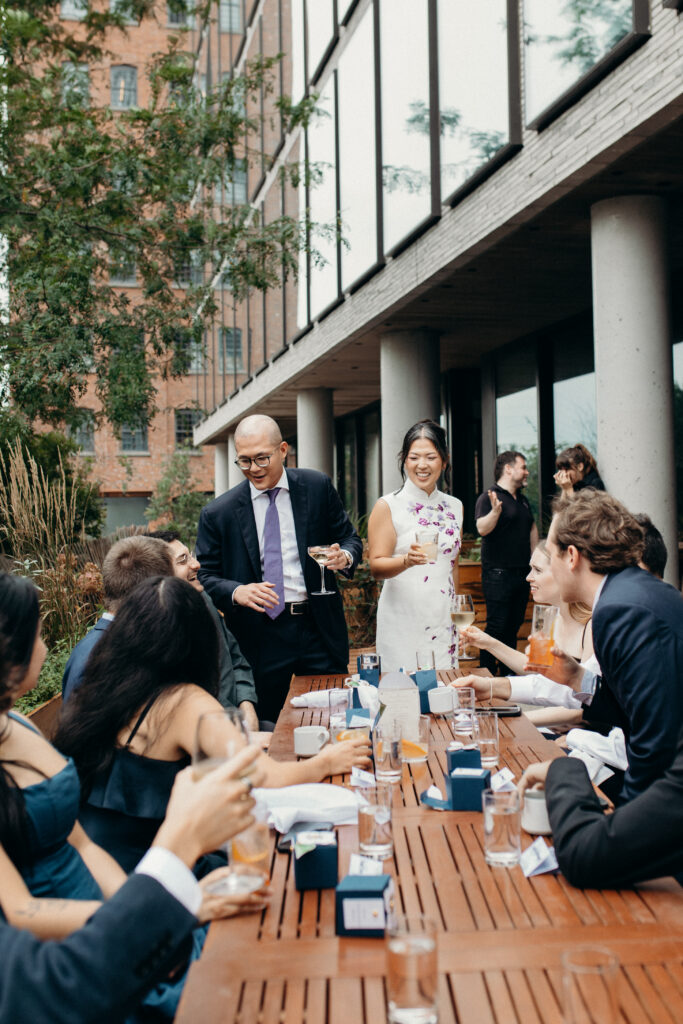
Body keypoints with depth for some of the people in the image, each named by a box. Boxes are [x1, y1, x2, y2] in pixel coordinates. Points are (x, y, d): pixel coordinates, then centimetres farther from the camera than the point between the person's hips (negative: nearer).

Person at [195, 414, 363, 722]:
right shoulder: (217, 514, 0)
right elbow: (204, 577, 1)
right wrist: (236, 592, -19)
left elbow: (350, 538, 11)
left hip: (320, 630, 1)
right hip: (259, 636, -1)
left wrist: (345, 556, -13)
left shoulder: (318, 487, 4)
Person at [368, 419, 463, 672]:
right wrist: (407, 560, -28)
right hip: (402, 622, -4)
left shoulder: (454, 507, 10)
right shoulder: (387, 506, -4)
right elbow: (376, 567, -10)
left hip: (444, 622, 4)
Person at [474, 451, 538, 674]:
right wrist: (495, 511, -41)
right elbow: (482, 528, -23)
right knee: (497, 627, -7)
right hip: (498, 574, -8)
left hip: (521, 573, 8)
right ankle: (487, 674, 1)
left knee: (514, 626, 12)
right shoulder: (488, 498, -9)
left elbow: (532, 529, 28)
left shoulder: (523, 500, 18)